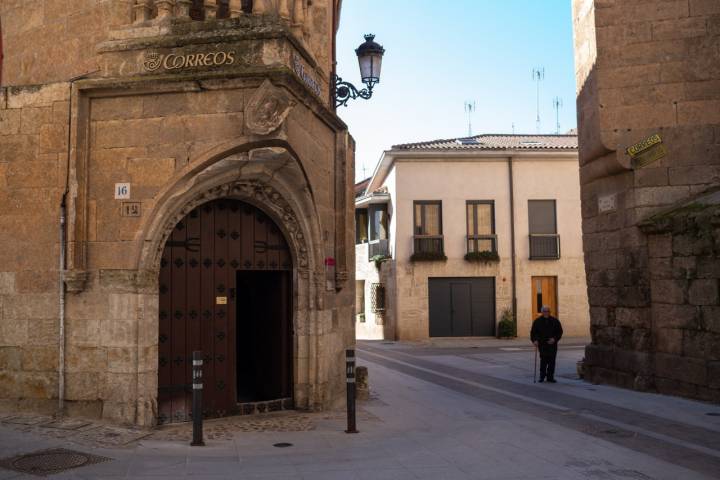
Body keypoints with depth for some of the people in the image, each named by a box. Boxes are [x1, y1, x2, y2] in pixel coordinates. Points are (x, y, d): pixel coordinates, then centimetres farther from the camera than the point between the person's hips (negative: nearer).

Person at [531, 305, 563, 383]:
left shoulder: (555, 321, 6)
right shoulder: (537, 321, 3)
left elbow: (560, 332, 8)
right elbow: (533, 332, 5)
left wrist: (555, 339, -7)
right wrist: (535, 340, -11)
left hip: (552, 345, 2)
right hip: (542, 345, -2)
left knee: (552, 361, 2)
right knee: (543, 361, -7)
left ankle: (550, 377, 11)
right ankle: (542, 376, 6)